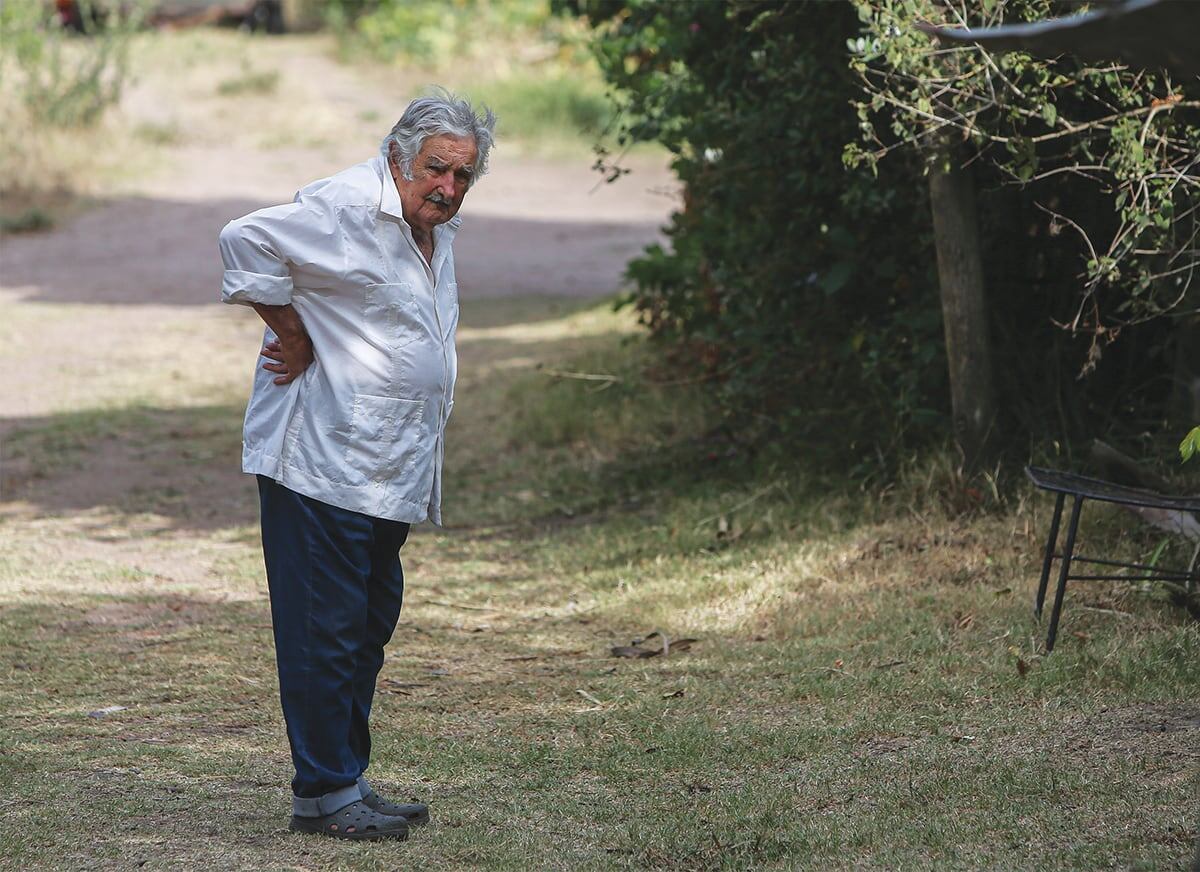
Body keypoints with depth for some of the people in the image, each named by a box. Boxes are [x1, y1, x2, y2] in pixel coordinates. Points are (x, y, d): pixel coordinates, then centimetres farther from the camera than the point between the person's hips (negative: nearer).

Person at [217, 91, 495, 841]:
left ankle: (348, 780, 23)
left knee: (369, 628, 14)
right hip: (323, 464, -10)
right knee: (325, 630, -6)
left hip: (392, 475, 10)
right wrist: (295, 340, -17)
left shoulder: (436, 229, 16)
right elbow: (249, 241, -24)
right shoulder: (350, 209, -14)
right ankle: (324, 794, -1)